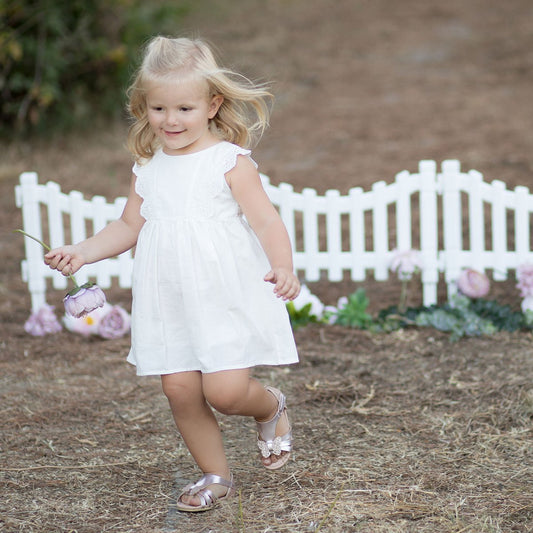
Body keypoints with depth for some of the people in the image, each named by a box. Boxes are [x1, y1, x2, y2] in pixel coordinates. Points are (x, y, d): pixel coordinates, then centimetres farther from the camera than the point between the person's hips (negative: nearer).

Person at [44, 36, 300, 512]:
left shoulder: (229, 161, -8)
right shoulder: (148, 170, 8)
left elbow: (267, 222, -14)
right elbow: (128, 227, 19)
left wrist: (283, 268, -32)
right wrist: (80, 253, 5)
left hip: (227, 300, -5)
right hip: (170, 305, 5)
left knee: (225, 391, -12)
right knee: (180, 389, 2)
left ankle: (271, 407, 24)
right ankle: (215, 475, 24)